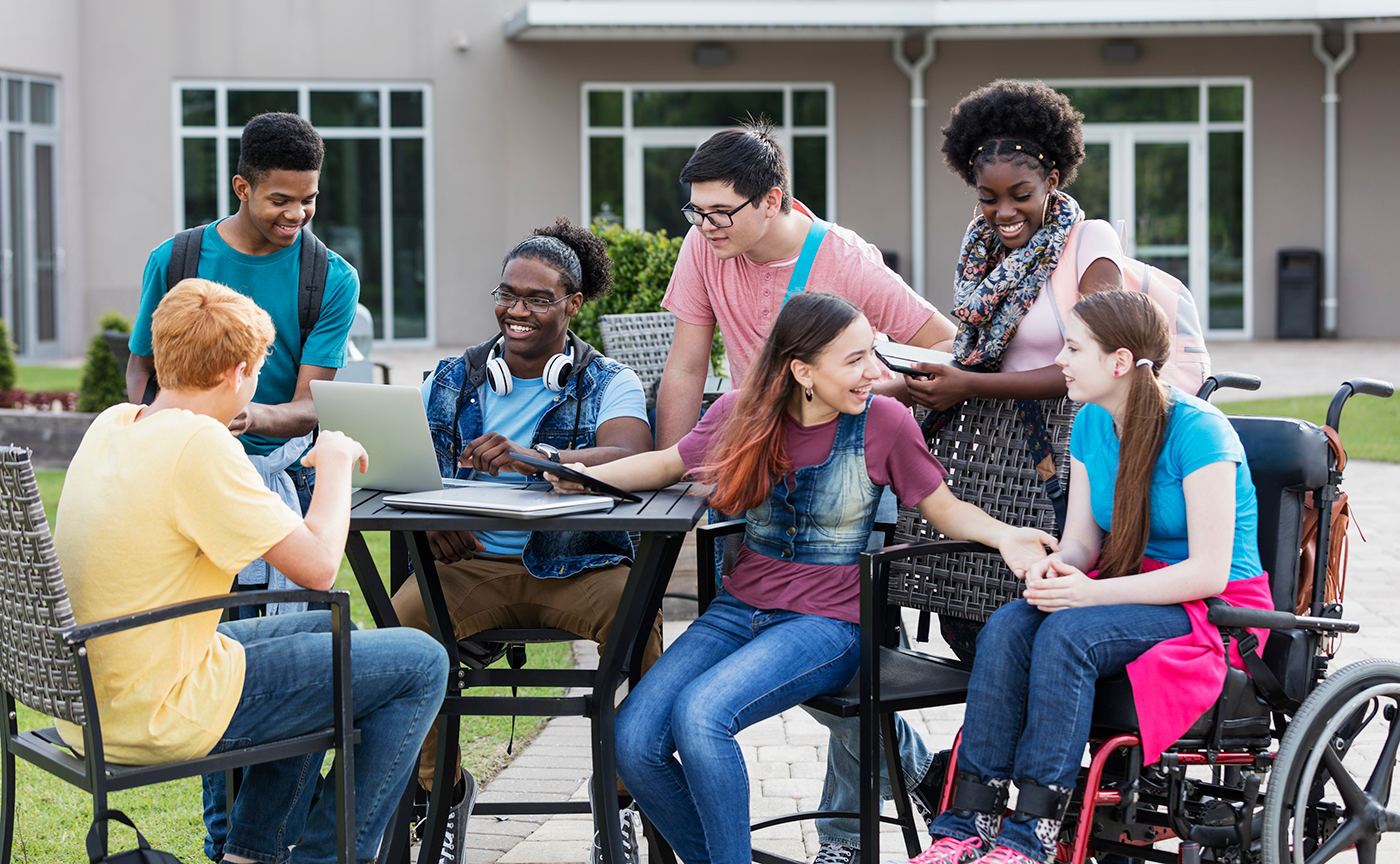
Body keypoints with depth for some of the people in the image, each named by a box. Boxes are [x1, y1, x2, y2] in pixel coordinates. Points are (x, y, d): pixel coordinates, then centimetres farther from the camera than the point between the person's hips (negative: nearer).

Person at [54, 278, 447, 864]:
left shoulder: (111, 424, 6)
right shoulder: (198, 443, -21)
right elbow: (319, 567, -18)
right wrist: (335, 463, -3)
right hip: (159, 716, -9)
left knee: (329, 626, 30)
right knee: (420, 663, -1)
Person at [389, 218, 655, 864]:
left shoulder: (608, 384, 3)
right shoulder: (451, 381, 13)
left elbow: (629, 458, -18)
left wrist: (532, 458, -37)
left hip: (575, 563, -2)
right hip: (471, 562, 2)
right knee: (397, 626, -27)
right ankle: (444, 788, 0)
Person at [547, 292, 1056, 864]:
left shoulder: (884, 421, -5)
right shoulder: (742, 414, 2)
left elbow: (944, 509, 5)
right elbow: (668, 464, 17)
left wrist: (1002, 535, -16)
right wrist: (587, 476, -1)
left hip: (827, 624, -4)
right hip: (739, 609, 4)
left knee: (700, 712, -30)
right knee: (632, 740, -16)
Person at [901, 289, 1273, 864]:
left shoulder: (1198, 432, -16)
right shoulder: (1092, 424, 7)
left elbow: (1208, 571, -21)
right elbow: (1082, 539, 9)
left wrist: (1092, 592, -27)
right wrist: (1056, 567, -16)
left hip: (1217, 608, -7)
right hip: (1132, 590, 7)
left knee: (1066, 634, -33)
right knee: (1005, 629, -23)